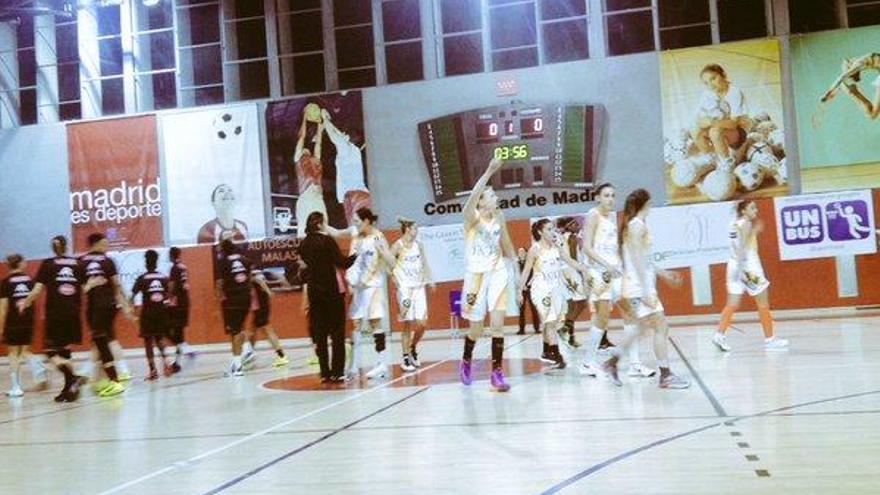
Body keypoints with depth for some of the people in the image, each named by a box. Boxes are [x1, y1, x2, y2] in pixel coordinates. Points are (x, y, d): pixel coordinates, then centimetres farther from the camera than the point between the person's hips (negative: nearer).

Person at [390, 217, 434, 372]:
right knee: (408, 325, -2)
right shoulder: (398, 246, -9)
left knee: (422, 323, 1)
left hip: (419, 287, 5)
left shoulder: (418, 244, 8)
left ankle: (413, 349, 26)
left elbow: (424, 263, 15)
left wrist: (429, 280, 6)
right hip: (405, 289, -5)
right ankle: (406, 359, 8)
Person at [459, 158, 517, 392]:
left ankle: (497, 373, -2)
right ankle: (466, 361, 34)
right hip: (476, 275, -3)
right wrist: (489, 171, -38)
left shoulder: (499, 216, 5)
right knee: (476, 329, 5)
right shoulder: (472, 217, -9)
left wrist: (515, 266, 17)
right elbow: (472, 196, -30)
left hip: (498, 274, 3)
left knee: (498, 324, -7)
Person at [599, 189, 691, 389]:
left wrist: (663, 273, 25)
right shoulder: (638, 224, -13)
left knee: (640, 327, 19)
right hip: (640, 286, -10)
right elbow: (638, 259, -19)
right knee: (661, 327, -5)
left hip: (636, 286, 10)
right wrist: (647, 291, -22)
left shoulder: (631, 224, 15)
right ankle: (665, 375, 0)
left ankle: (612, 361, 22)